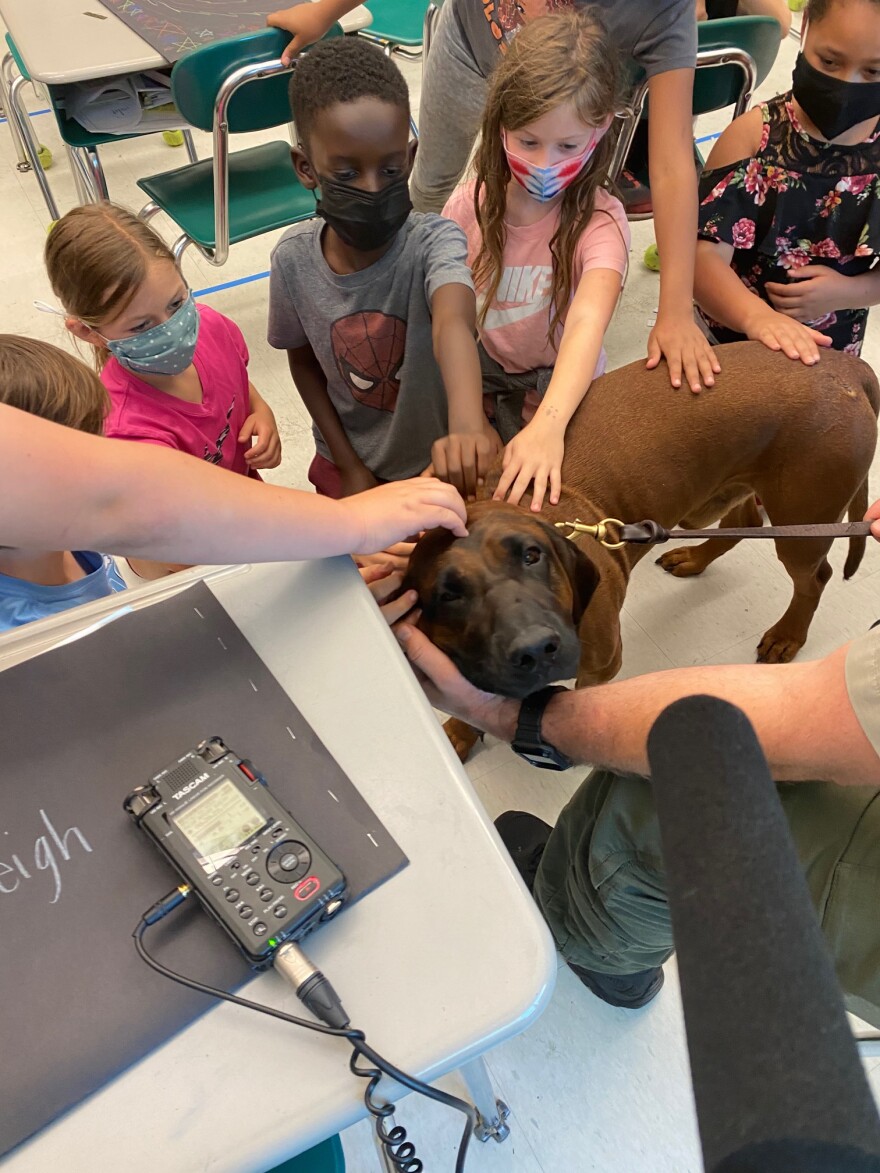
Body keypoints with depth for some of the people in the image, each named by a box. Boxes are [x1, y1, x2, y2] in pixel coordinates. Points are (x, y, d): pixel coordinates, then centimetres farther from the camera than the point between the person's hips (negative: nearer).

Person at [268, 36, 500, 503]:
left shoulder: (434, 242, -26)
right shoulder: (294, 258, -17)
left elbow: (452, 324, -47)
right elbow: (303, 360, -1)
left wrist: (467, 424, -67)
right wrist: (348, 465, -6)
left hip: (436, 460, -2)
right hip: (347, 463, 2)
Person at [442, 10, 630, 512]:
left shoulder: (600, 220, -19)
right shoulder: (471, 203, -7)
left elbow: (587, 323, -37)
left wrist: (548, 424, -55)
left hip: (559, 386, -2)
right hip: (482, 372, 3)